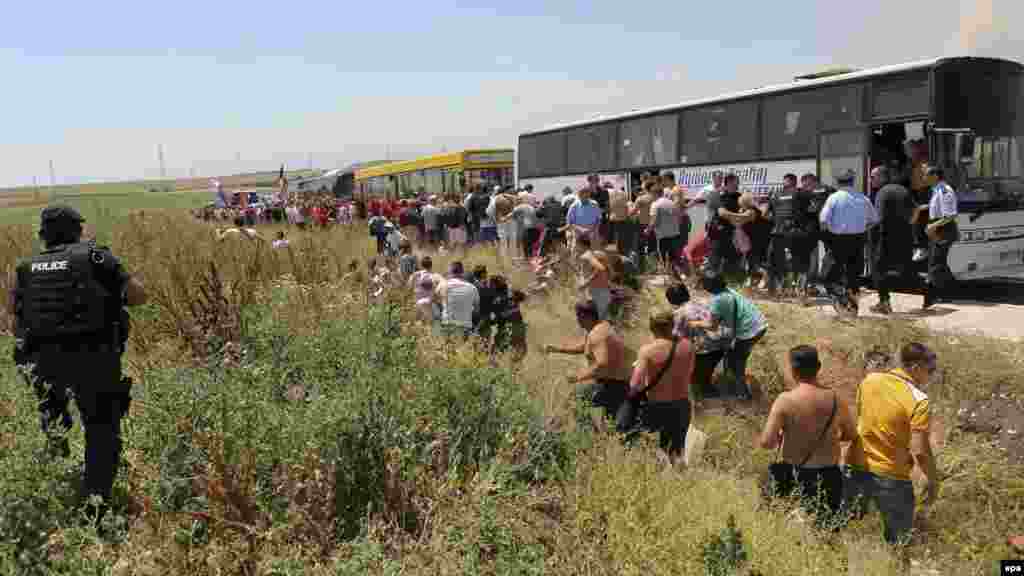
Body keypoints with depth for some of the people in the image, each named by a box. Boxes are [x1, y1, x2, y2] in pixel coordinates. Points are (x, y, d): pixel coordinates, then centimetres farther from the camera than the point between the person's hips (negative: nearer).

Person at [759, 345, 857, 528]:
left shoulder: (786, 400, -19)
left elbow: (766, 443, -21)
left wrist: (780, 436, 0)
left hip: (794, 475, -3)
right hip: (828, 477, 3)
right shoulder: (835, 399, -8)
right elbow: (851, 435, 8)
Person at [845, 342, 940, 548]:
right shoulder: (918, 401, -19)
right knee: (897, 541, 13)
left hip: (856, 467, 5)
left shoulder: (869, 380, -2)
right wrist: (932, 480, -5)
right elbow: (919, 451, -20)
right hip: (890, 477, -5)